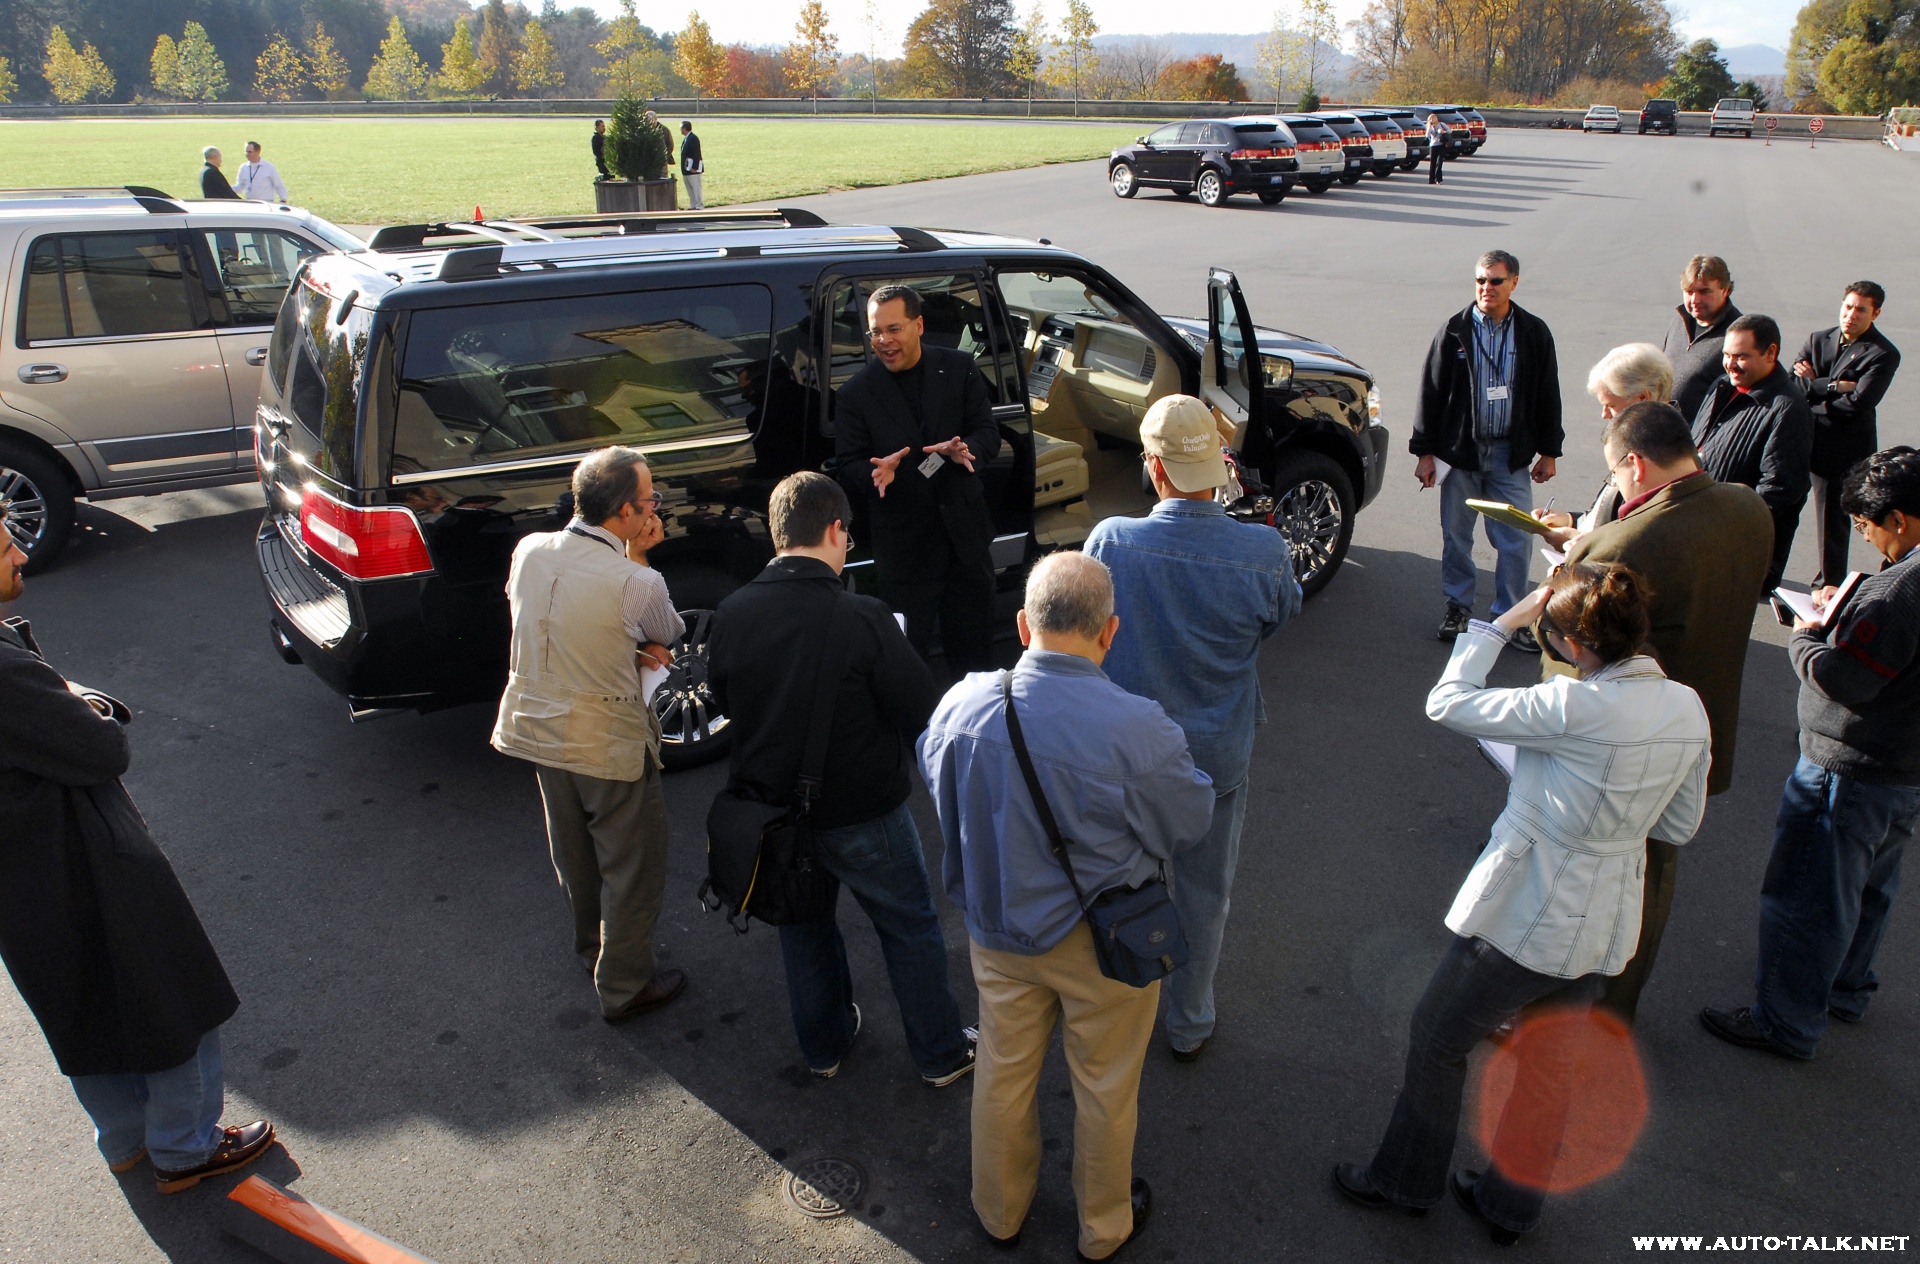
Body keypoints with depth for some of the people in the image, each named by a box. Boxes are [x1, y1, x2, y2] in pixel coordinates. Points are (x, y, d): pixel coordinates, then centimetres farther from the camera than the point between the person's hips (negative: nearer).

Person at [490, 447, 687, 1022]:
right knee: (633, 866, 14)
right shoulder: (636, 584, -26)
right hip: (609, 743, -6)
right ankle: (624, 985, 28)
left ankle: (592, 947, 49)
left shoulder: (529, 550, -9)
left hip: (536, 728, 7)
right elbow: (670, 635, -4)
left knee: (575, 855, 27)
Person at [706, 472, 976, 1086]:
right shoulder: (861, 617, -24)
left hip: (773, 804, 4)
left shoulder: (730, 615, -10)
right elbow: (923, 711, -17)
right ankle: (942, 1054, 31)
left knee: (804, 923, 25)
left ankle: (823, 1045, 43)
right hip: (861, 813, -4)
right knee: (910, 927, 16)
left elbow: (724, 705, 5)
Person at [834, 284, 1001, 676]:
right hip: (902, 546, -2)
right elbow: (848, 467, -2)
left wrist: (966, 450, -22)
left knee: (974, 649, 14)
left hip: (966, 535, 2)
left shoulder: (959, 368, 3)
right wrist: (876, 473, -25)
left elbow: (988, 433, 1)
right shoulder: (855, 394, -2)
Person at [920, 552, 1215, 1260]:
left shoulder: (962, 706, -19)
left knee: (1003, 1072, 24)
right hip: (1104, 941, -3)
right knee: (1104, 1087, 21)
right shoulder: (1138, 730, -31)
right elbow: (1190, 824, -14)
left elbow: (938, 788, 2)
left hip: (997, 930, 3)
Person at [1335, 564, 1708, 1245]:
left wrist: (1504, 622, -9)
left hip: (1523, 919, -7)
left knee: (1437, 1039, 15)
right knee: (1550, 1062, 23)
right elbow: (1680, 824, 8)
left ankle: (1405, 1180, 34)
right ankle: (1511, 1203, 41)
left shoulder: (1576, 707, -27)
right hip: (1603, 927, 7)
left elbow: (1449, 702, -18)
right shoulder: (1688, 708, -5)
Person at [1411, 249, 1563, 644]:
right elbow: (1431, 392, 1)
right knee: (1456, 536, 9)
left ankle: (1510, 615, 15)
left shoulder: (1534, 333, 3)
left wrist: (1549, 451, 10)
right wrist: (1424, 451, -1)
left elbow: (1548, 396, 10)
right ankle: (1458, 606, 26)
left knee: (1516, 541, 0)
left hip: (1511, 453, 1)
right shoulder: (1455, 330, -1)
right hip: (1460, 450, 0)